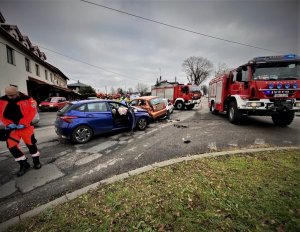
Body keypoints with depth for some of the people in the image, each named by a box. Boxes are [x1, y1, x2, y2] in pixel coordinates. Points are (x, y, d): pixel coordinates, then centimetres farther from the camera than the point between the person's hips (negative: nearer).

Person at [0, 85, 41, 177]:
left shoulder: (27, 99, -10)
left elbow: (32, 112, -12)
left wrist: (23, 124, -16)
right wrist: (8, 124, -9)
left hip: (25, 126, -4)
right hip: (11, 127, 4)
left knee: (31, 144, 3)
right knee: (11, 146, 1)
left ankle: (36, 162, 23)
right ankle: (24, 164, 17)